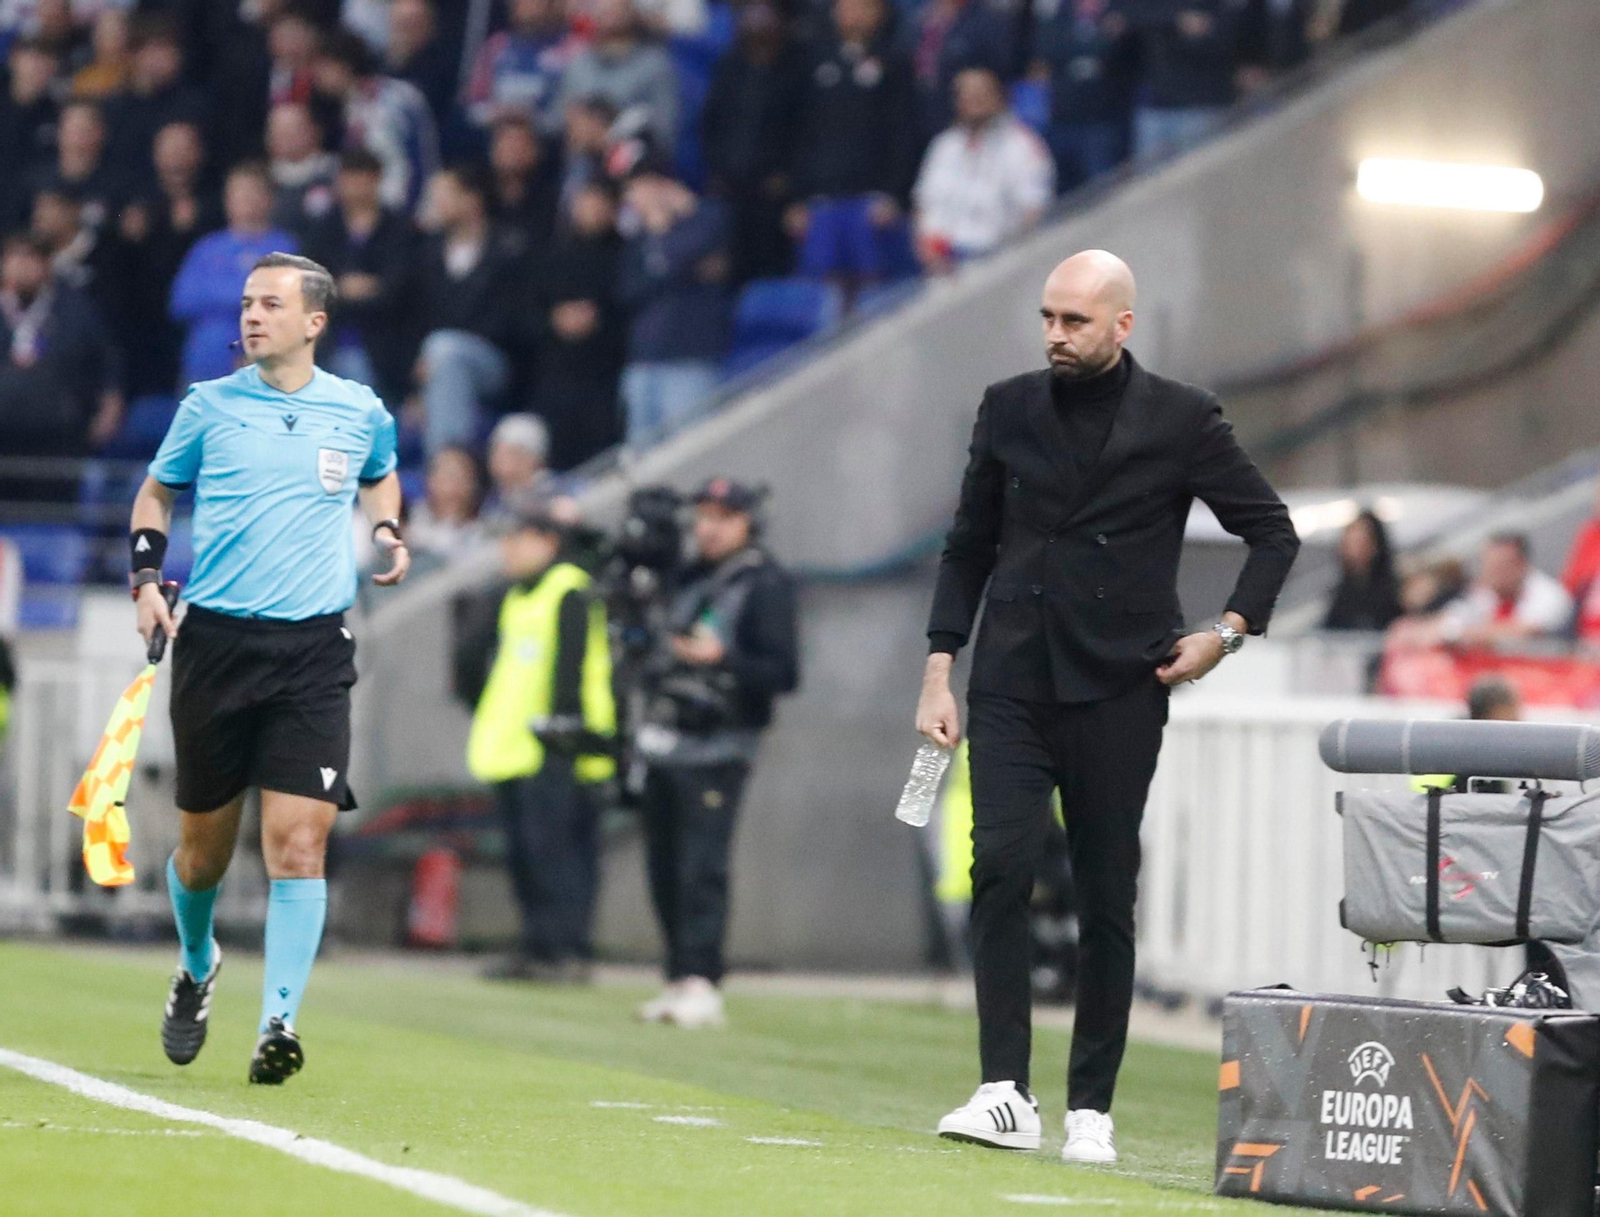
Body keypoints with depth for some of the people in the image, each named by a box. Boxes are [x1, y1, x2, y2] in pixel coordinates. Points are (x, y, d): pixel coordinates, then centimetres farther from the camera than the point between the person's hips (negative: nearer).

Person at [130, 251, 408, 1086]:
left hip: (312, 649, -1)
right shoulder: (209, 407, 3)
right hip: (216, 641, 1)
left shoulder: (360, 413, 5)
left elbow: (379, 477, 28)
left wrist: (388, 532, 9)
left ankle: (278, 1024, -13)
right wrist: (146, 579, 2)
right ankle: (197, 966, 39)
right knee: (203, 846, 9)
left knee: (298, 840, -14)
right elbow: (155, 494, 17)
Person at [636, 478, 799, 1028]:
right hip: (666, 748, 8)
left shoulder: (765, 585, -7)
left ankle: (701, 985, -16)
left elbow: (784, 672, -13)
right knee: (664, 869, 8)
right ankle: (679, 982, 14)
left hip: (716, 750, -8)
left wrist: (723, 658, -24)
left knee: (701, 868, -14)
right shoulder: (693, 579, 17)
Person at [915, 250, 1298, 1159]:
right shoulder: (1009, 409, 9)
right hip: (1012, 684, 2)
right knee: (1001, 865, -15)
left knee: (1108, 897, 2)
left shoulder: (1182, 420, 0)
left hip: (1119, 688, -2)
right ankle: (1007, 1094, -17)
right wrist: (939, 672, 8)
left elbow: (1273, 531, 8)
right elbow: (969, 546, 14)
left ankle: (1092, 1108, 10)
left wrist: (1231, 629, -4)